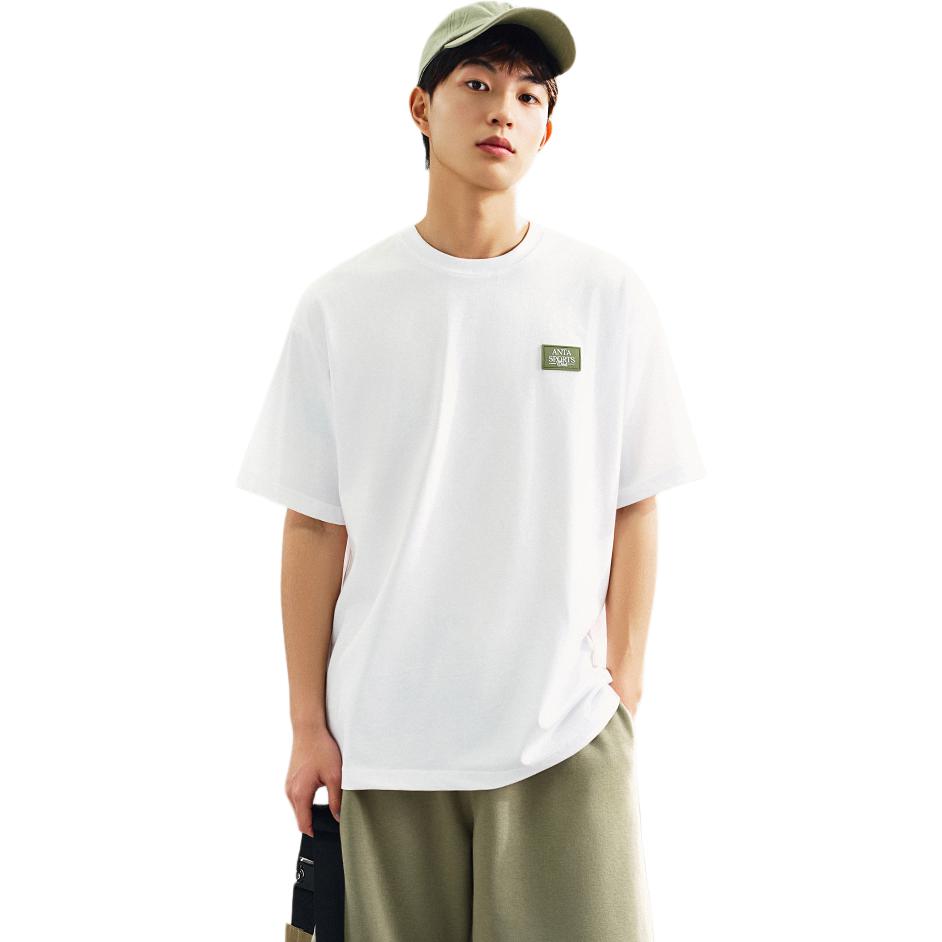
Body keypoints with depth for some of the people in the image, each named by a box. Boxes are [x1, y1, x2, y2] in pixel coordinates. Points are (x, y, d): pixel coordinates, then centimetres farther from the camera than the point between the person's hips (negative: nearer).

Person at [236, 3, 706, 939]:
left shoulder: (607, 296, 2)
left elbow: (632, 510, 4)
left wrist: (622, 693, 0)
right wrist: (308, 724, 2)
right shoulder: (340, 306, 2)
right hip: (383, 740, 0)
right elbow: (315, 524, 3)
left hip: (565, 736, 0)